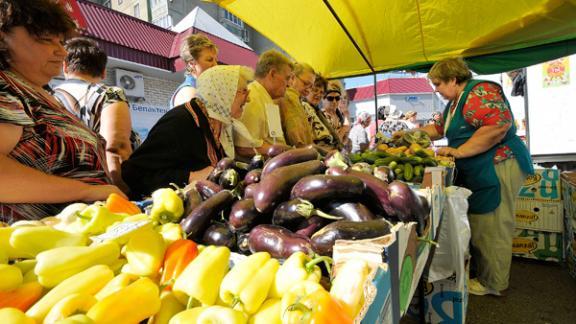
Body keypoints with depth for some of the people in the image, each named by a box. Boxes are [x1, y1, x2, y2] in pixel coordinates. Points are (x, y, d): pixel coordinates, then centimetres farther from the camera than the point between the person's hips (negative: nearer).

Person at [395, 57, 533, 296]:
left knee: (492, 229, 0)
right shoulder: (455, 102, 18)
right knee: (477, 226, 14)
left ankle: (493, 284, 16)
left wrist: (458, 151, -23)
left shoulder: (480, 92, -14)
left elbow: (499, 126, -26)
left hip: (498, 167, -9)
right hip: (477, 173, 10)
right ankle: (482, 274, 29)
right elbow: (438, 128, 30)